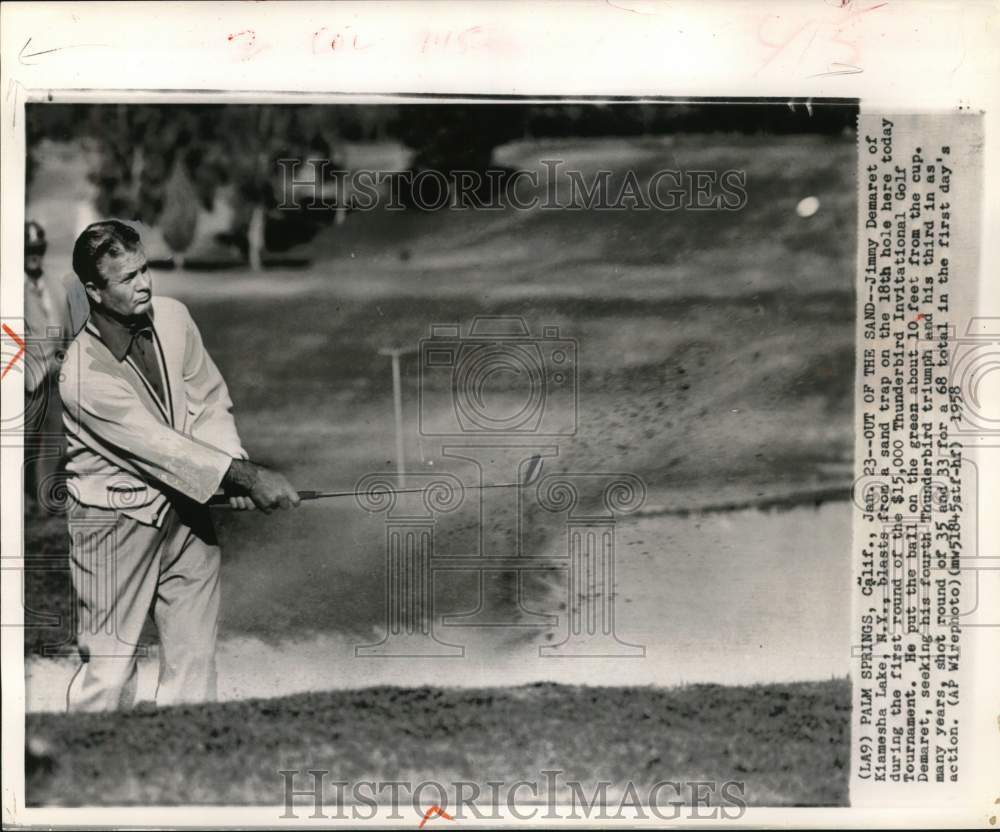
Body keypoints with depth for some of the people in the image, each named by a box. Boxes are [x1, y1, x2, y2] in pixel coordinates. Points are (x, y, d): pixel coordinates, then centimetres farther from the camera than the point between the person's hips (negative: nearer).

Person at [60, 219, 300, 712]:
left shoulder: (172, 316, -4)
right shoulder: (83, 374, -21)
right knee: (109, 670, 1)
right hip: (116, 521, -5)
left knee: (194, 662, 11)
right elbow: (158, 443, -23)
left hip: (185, 510, 6)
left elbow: (210, 400, 2)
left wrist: (236, 470, -14)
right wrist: (245, 476, -25)